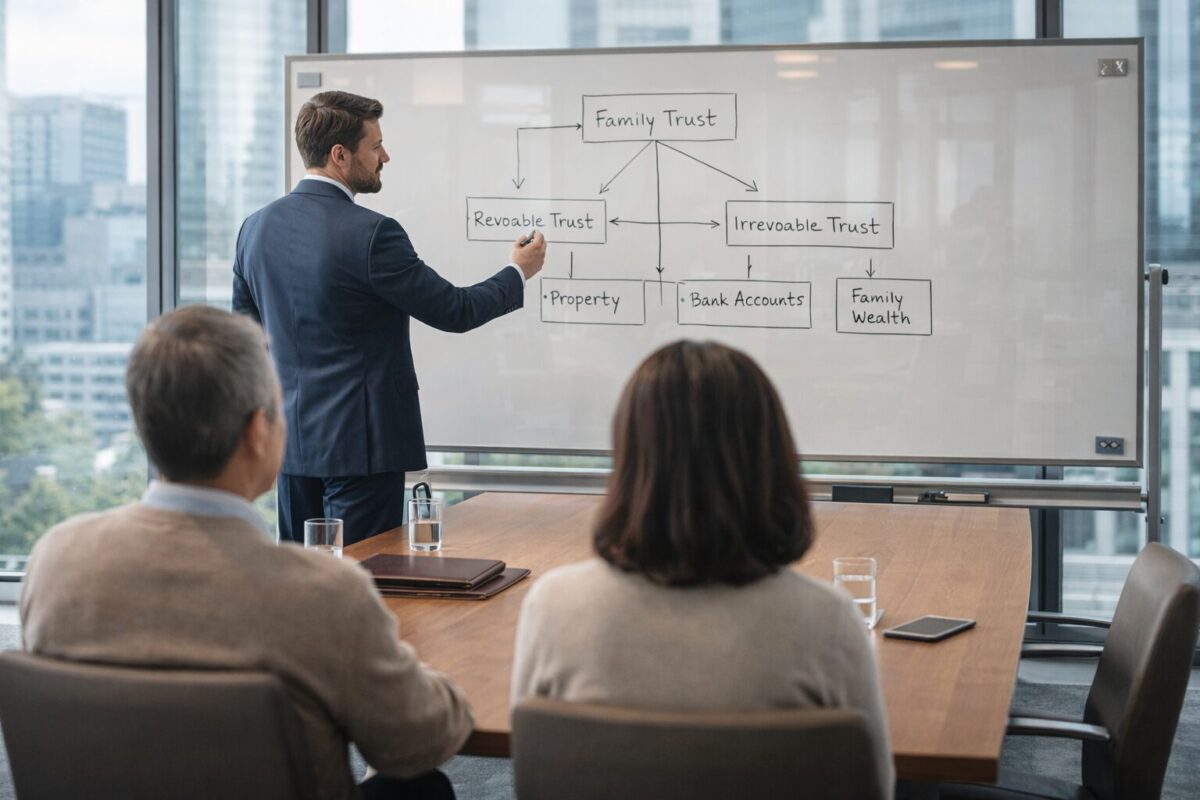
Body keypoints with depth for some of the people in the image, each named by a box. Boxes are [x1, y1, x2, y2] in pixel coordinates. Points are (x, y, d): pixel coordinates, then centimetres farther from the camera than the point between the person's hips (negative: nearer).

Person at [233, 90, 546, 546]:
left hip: (291, 440, 8)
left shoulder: (257, 227, 6)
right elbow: (455, 311, -10)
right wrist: (517, 274, 7)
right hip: (360, 441, -7)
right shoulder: (370, 234, -17)